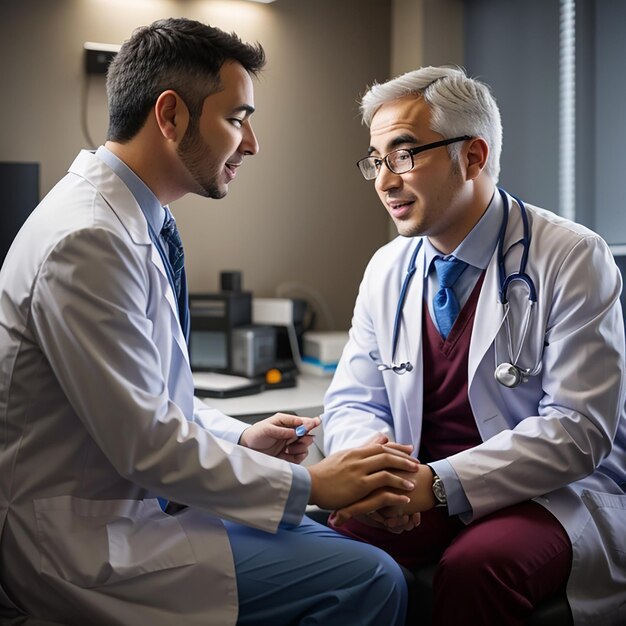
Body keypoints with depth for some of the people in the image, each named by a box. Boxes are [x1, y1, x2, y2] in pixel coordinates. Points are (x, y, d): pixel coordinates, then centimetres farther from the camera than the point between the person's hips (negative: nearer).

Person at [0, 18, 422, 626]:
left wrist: (239, 438, 3)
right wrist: (310, 485, -16)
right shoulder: (88, 240, -22)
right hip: (82, 539, -9)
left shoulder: (136, 222, 8)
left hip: (135, 495, 10)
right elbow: (143, 441, -23)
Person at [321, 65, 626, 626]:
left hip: (554, 495, -3)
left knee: (474, 565, -34)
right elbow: (351, 404, 8)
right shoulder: (387, 270, 7)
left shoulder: (572, 259, -10)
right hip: (421, 494, 4)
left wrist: (439, 484, -26)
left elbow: (576, 429, -16)